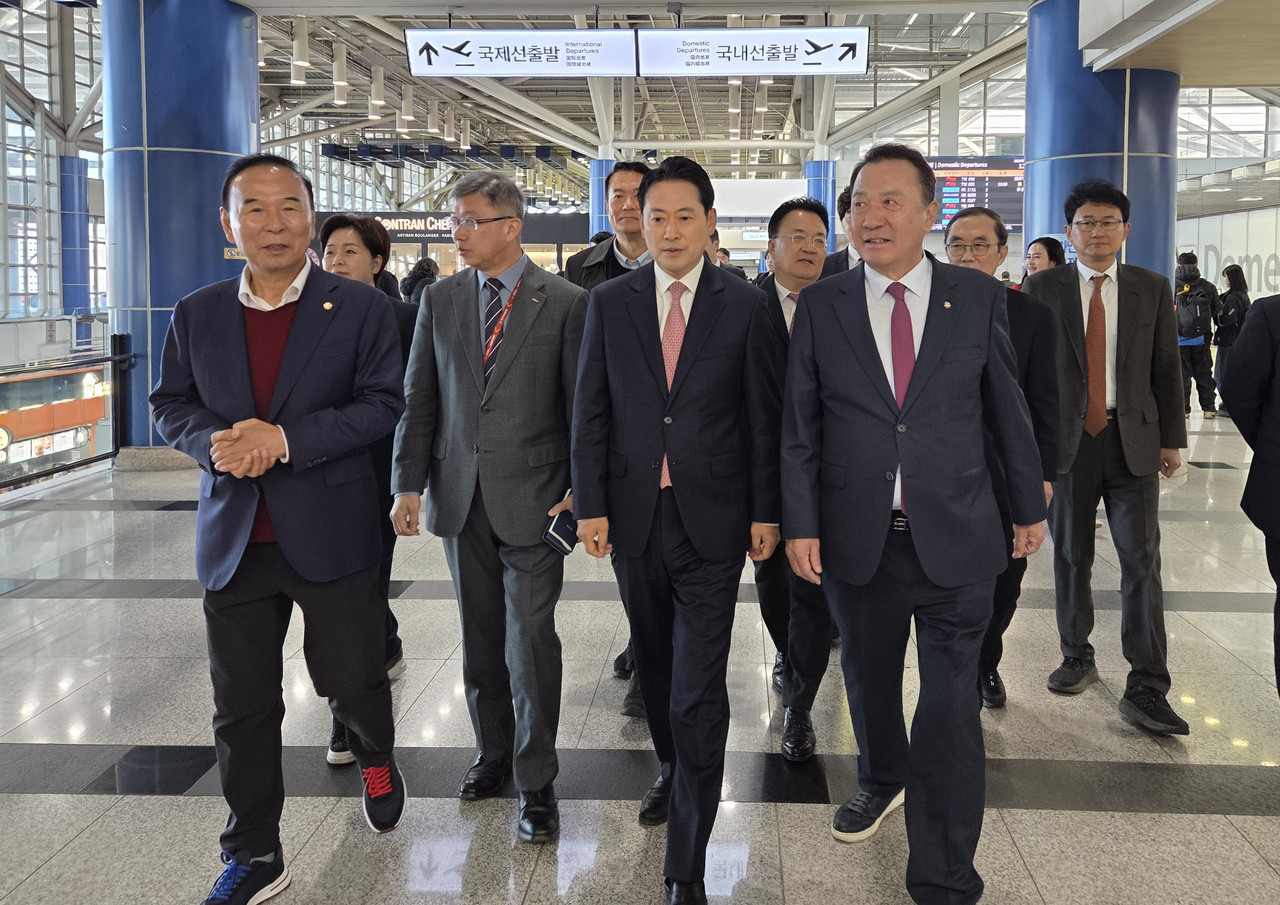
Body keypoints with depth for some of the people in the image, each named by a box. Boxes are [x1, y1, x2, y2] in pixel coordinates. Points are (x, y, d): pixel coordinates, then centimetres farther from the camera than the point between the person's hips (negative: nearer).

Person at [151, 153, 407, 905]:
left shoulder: (360, 308, -3)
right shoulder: (197, 315, 6)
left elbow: (382, 403, -7)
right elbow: (172, 404, 12)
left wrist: (287, 439, -19)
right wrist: (214, 442, -11)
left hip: (329, 532, -3)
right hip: (235, 539, 3)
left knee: (352, 679, 6)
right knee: (243, 707, 8)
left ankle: (377, 758, 42)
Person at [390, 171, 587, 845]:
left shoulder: (565, 302, -4)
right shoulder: (439, 300, 7)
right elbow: (418, 400, 8)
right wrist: (409, 484, 1)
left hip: (531, 499, -4)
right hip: (461, 498, 4)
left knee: (530, 641, -4)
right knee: (480, 639, 14)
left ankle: (536, 784, 9)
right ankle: (493, 752, 32)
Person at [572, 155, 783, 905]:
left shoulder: (745, 306, -2)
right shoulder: (610, 303, 4)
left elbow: (765, 416, -1)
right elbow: (591, 411, 4)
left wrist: (766, 512, -2)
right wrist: (591, 504, 0)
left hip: (711, 520, -3)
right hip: (635, 516, 3)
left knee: (699, 692, -5)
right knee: (655, 666, 19)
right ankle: (672, 772, 46)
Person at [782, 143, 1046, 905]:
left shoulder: (978, 297, -2)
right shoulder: (821, 305, 0)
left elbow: (1009, 408, 6)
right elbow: (800, 426, 1)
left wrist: (1030, 505, 11)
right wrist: (801, 524, -4)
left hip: (955, 541, -1)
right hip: (858, 541, 2)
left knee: (952, 706, 0)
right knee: (868, 678, 19)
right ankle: (883, 779, 49)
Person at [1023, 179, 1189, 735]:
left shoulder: (1152, 289, 7)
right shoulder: (1042, 289, 3)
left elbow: (1166, 368, 8)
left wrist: (1171, 438, 5)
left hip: (1133, 441, 0)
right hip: (1066, 439, 0)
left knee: (1141, 559, -5)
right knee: (1071, 557, 9)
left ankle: (1146, 689, -1)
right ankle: (1077, 658, 26)